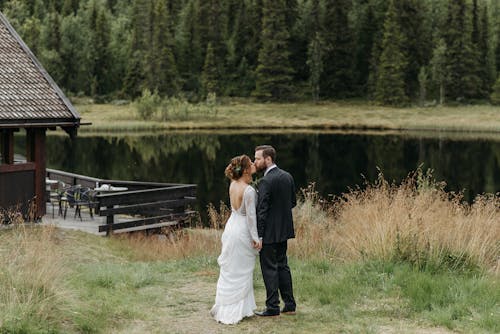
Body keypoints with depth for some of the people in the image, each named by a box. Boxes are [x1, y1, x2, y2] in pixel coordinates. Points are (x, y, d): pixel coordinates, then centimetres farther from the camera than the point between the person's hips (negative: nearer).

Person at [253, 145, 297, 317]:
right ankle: (289, 304, 20)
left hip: (270, 232, -8)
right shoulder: (287, 177, 5)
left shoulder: (266, 182, -19)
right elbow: (293, 202, 12)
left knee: (269, 268, 1)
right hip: (284, 230, 8)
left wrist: (258, 235, -17)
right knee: (282, 265, 16)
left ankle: (272, 307, 6)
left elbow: (262, 210, -20)